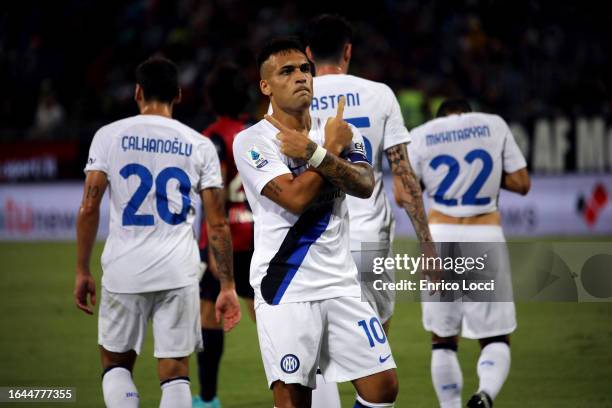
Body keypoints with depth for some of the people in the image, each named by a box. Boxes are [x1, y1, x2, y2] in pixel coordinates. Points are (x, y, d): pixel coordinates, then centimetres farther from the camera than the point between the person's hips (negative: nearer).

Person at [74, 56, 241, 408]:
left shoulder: (109, 136, 3)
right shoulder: (200, 146, 5)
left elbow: (89, 208, -2)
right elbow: (218, 224, 3)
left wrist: (83, 272, 6)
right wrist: (228, 286, 7)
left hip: (124, 271, 0)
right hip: (179, 273, 0)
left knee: (116, 363, 16)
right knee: (175, 373, 4)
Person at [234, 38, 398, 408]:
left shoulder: (341, 132, 10)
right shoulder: (252, 141, -5)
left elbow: (365, 186, -8)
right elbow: (296, 198, -18)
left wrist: (314, 153, -20)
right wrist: (333, 147, -7)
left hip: (341, 284, 5)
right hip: (286, 290, -5)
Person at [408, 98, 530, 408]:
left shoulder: (421, 136, 6)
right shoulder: (494, 125, 6)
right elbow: (521, 183, 6)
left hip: (440, 235, 1)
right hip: (485, 237, 0)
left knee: (442, 339, 12)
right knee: (495, 338, 4)